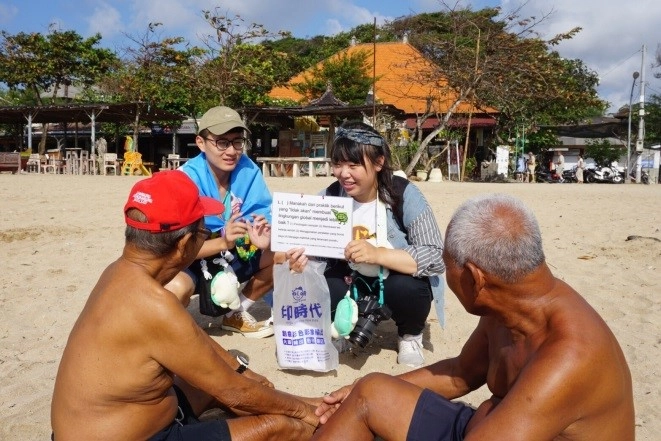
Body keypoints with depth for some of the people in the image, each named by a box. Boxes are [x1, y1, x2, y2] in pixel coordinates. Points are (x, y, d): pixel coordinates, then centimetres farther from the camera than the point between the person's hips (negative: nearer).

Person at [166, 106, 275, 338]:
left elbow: (267, 218, -13)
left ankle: (236, 313, 11)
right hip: (189, 260, -5)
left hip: (232, 255, 5)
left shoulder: (248, 171, -13)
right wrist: (223, 242, -44)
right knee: (176, 287, -37)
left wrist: (265, 238, -37)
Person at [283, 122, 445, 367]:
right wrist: (303, 258, -32)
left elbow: (437, 258, -29)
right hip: (351, 282, 3)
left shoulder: (404, 195, -22)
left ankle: (410, 336, 2)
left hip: (397, 282, -2)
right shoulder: (329, 197, -11)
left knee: (408, 289, -34)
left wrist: (376, 254, -41)